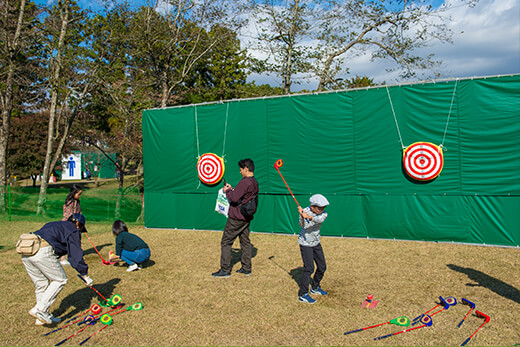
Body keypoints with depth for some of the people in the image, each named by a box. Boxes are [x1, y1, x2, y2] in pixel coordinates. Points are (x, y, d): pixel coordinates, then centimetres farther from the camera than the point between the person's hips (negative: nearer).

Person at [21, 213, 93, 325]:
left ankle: (43, 317, 22)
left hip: (25, 253, 9)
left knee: (42, 284, 18)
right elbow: (76, 254, 3)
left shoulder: (52, 224, 34)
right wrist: (86, 275, 8)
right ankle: (39, 309, -3)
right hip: (42, 252, -8)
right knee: (60, 279, 5)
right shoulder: (73, 230, 10)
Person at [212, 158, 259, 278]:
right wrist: (232, 189, 12)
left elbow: (234, 198, -25)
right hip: (246, 218, 9)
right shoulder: (255, 183, 9)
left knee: (226, 242, 0)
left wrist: (227, 191, -6)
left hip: (236, 218, -9)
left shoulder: (245, 182, -20)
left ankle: (225, 270, 4)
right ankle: (246, 268, 22)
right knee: (245, 242, 16)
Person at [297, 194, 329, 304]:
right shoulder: (305, 211, -20)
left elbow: (320, 219, -33)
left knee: (322, 267, 13)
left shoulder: (323, 213, -11)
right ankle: (303, 294, -3)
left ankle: (315, 288, 36)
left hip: (316, 243, 6)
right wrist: (302, 216, -54)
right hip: (305, 243, -6)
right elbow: (302, 225, -34)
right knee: (309, 268, -13)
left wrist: (309, 217, -52)